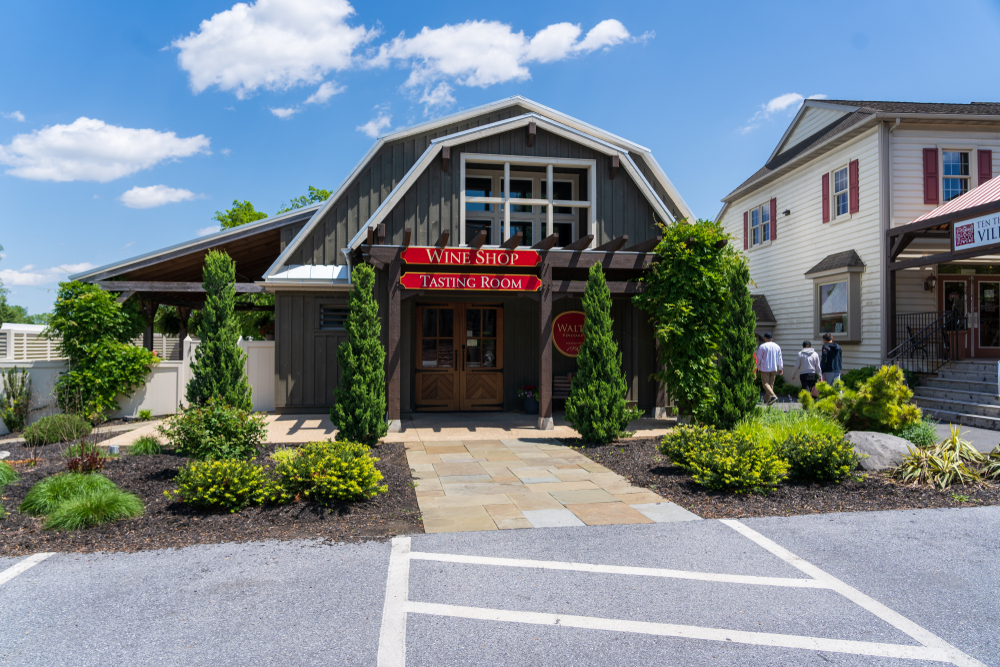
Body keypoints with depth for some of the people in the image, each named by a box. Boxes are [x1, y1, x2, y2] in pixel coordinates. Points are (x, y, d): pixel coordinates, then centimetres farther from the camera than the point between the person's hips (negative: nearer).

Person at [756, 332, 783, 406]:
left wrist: (758, 367, 12)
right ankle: (766, 400, 15)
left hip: (765, 368, -5)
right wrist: (780, 368, 16)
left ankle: (773, 396, -26)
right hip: (774, 369, 5)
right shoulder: (777, 347, 6)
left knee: (765, 383, -4)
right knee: (771, 384, 11)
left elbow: (759, 358, -1)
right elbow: (779, 359, 8)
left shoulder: (762, 347, -8)